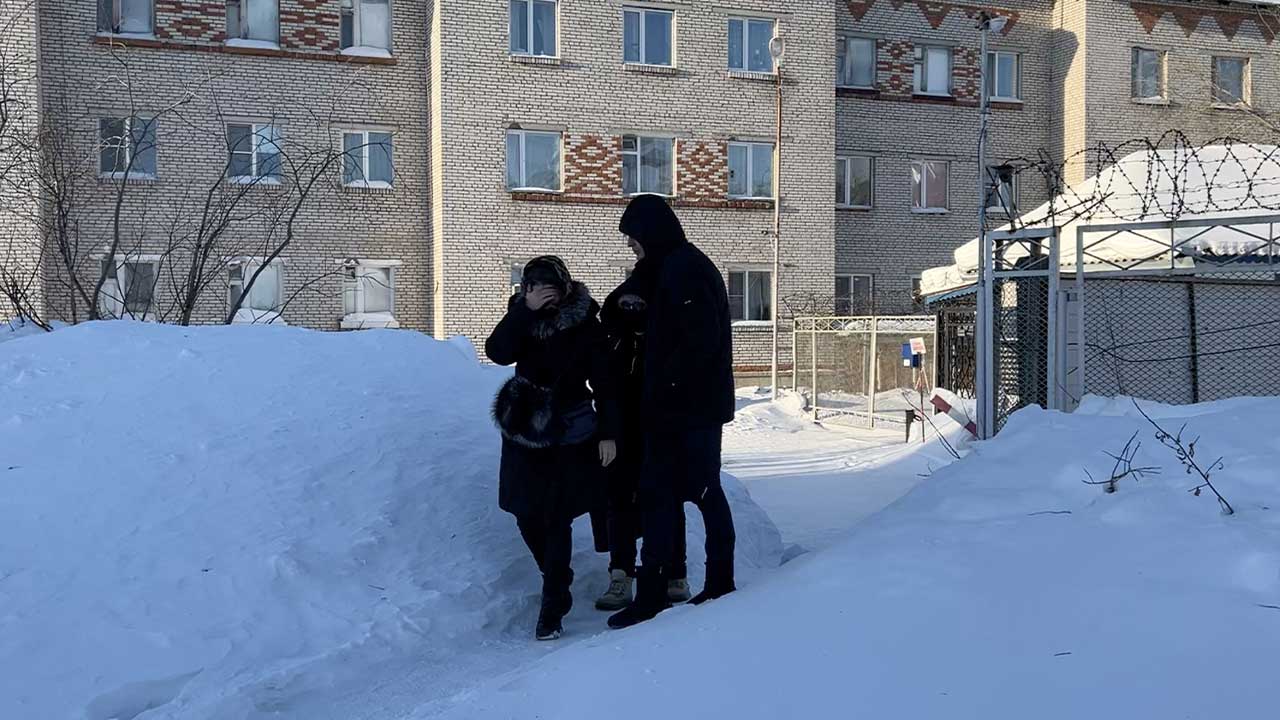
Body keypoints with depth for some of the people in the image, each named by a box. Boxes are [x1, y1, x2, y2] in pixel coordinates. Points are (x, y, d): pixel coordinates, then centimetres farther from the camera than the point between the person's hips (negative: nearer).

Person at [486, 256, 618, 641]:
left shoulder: (585, 325, -10)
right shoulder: (521, 315, -1)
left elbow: (604, 380, -8)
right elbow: (498, 352, -17)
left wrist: (608, 432, -11)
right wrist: (526, 310, -25)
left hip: (569, 436, -4)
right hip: (524, 431, 4)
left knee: (556, 519, -5)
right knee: (527, 516, 7)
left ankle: (552, 610, 4)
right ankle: (559, 584, 31)